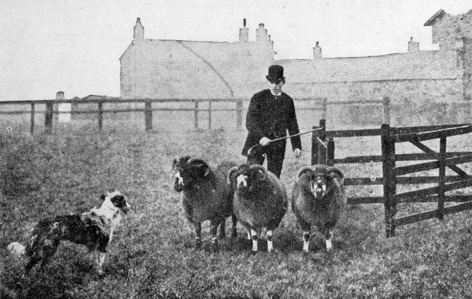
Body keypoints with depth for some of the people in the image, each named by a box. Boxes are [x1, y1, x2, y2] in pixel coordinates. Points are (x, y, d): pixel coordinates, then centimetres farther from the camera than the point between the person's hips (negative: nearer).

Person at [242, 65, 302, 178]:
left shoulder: (288, 101, 12)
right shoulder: (258, 98, 1)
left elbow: (292, 125, 17)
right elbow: (250, 121, -7)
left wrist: (297, 146, 12)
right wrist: (260, 137, -22)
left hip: (277, 146, 3)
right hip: (257, 143, -3)